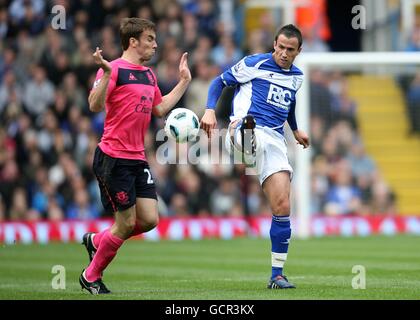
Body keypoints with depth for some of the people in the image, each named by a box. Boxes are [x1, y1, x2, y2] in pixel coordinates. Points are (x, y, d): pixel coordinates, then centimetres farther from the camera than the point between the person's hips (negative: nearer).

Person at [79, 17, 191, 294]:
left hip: (138, 158, 8)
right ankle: (91, 276, 15)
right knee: (127, 223, -4)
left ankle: (96, 241, 24)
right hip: (114, 158, -8)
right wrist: (105, 74, -34)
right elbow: (95, 105, -21)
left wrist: (184, 81, 25)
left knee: (149, 220, 0)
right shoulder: (114, 69, -11)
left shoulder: (149, 75, 15)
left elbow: (160, 108, 25)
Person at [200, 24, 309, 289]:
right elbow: (220, 81, 8)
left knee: (283, 207, -4)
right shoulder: (254, 64, 3)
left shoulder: (297, 77, 19)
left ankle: (277, 275, 4)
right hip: (245, 127, -4)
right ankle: (243, 138, -84)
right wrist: (210, 110, -8)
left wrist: (296, 130, 48)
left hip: (275, 140, 4)